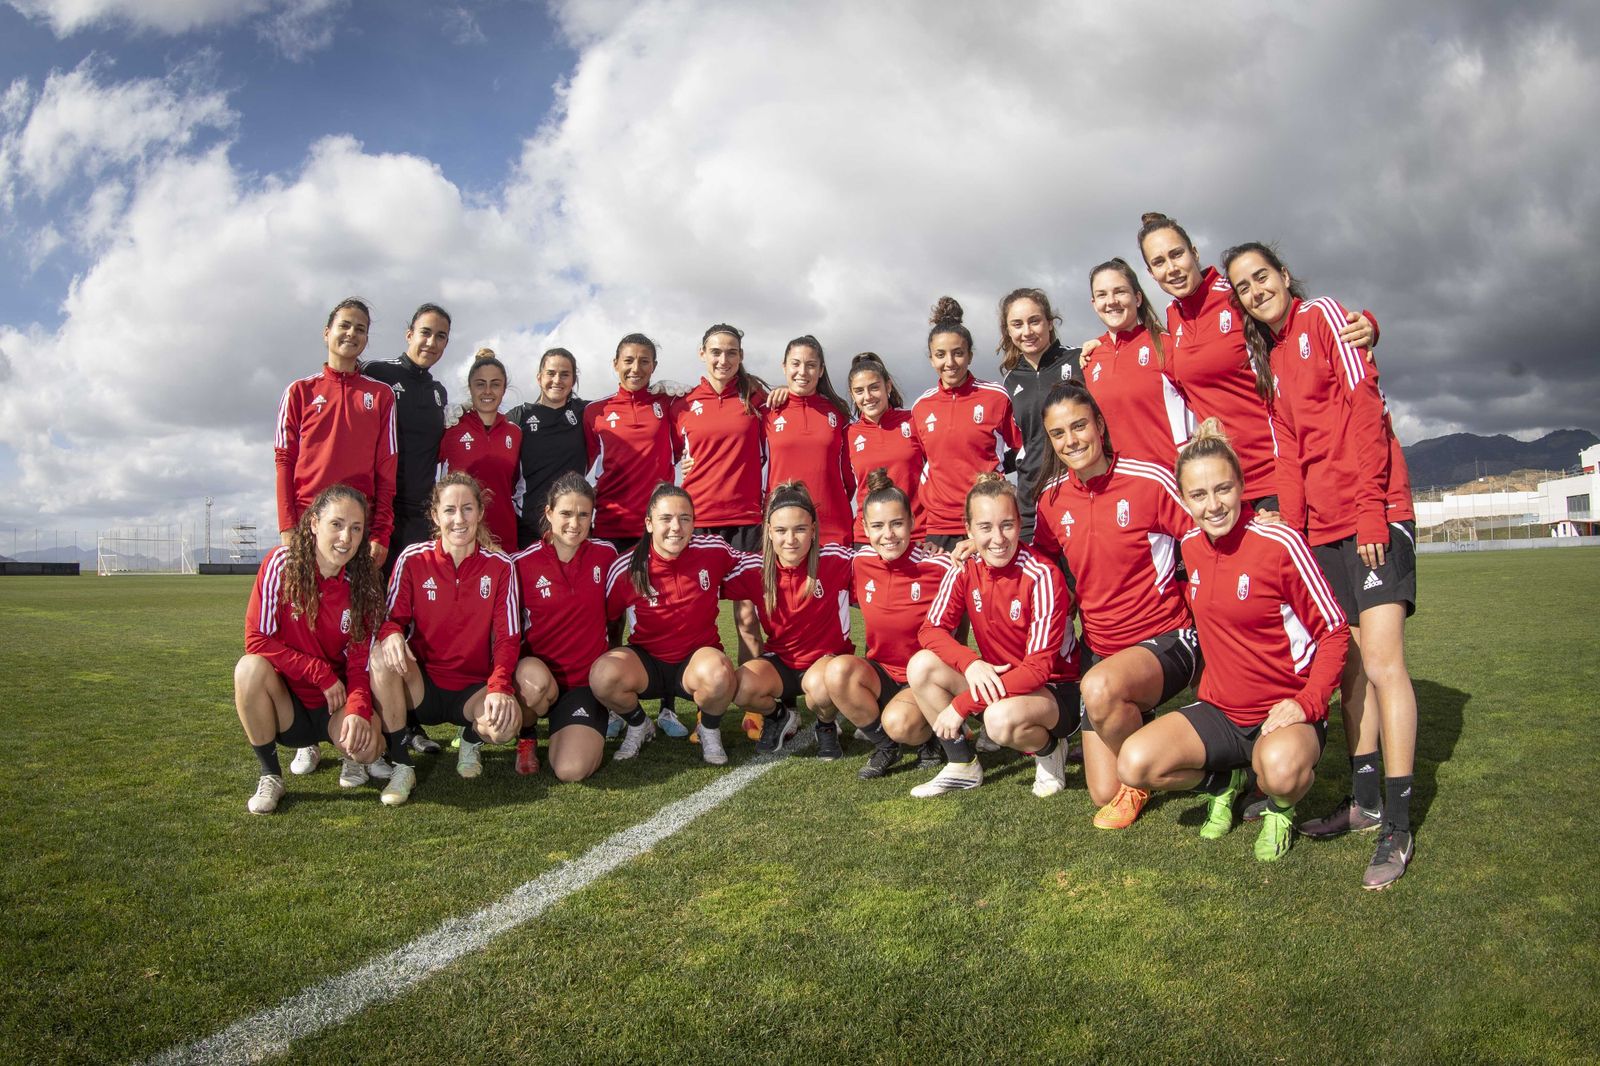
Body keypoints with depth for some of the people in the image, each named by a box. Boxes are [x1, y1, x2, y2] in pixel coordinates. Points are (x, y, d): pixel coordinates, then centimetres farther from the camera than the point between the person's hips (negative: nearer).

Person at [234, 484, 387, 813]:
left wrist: (358, 711, -26)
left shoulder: (364, 585, -7)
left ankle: (351, 754, 13)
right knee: (250, 667, -31)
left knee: (368, 746, -28)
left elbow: (360, 664, -7)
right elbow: (257, 640, -14)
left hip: (336, 704, 1)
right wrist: (322, 673, -18)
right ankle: (270, 776, -12)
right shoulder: (281, 563, -13)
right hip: (285, 699, 0)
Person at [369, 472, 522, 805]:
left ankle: (472, 739, 9)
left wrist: (500, 687, -24)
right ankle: (401, 766, -14)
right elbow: (393, 618, -1)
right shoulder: (413, 559, -5)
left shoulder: (500, 566, -6)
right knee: (382, 654, -30)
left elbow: (508, 638, -7)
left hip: (473, 689, -1)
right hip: (421, 685, 1)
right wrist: (392, 635, -27)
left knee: (506, 721, -32)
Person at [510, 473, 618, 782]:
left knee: (571, 771, -21)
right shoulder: (523, 563, -6)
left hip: (586, 680, 0)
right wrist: (514, 668, -13)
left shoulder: (605, 555, 0)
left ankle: (587, 733, 16)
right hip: (538, 673, 0)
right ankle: (527, 735, -3)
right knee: (534, 679, -39)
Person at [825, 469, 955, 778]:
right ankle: (884, 746, -2)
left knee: (900, 721, -33)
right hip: (880, 674, 4)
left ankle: (931, 739, 6)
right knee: (837, 671, -27)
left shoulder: (938, 567, -16)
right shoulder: (860, 563, -5)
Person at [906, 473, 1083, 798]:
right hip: (996, 683, 5)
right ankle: (963, 765, 0)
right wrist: (970, 663, -27)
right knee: (921, 665, -16)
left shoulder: (1042, 576, -22)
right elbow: (931, 629, -6)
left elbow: (1039, 666, -25)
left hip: (1055, 689, -5)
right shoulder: (965, 572, -7)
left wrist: (961, 704, -27)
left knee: (1001, 718, -37)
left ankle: (1048, 750, 0)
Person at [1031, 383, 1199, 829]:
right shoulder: (1052, 497, 1)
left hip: (1166, 639, -4)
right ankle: (1135, 722, 36)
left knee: (1100, 686, -38)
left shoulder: (1149, 480, -15)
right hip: (1102, 650, 5)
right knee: (1104, 793, 3)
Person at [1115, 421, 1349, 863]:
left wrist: (1307, 703, -20)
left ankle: (1280, 807, 1)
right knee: (1134, 764, -20)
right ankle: (1225, 780, 12)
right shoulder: (1188, 546, 0)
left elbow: (1335, 631, -9)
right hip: (1219, 710, 5)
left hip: (1284, 711, -4)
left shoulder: (1279, 543, -16)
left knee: (1280, 769, -39)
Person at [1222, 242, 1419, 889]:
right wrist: (1292, 529, -1)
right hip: (1321, 526, 7)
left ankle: (1398, 829, -6)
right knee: (1349, 662, 9)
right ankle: (1364, 802, 18)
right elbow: (1287, 448, 11)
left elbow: (1365, 409, -10)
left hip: (1373, 515, -7)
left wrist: (1371, 512, -17)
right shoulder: (1265, 357, 18)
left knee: (1381, 661, -11)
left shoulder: (1324, 315, 0)